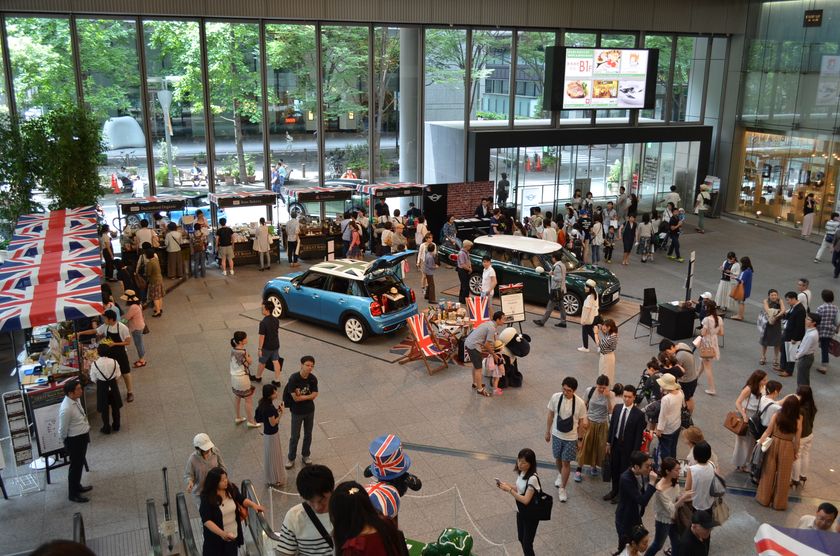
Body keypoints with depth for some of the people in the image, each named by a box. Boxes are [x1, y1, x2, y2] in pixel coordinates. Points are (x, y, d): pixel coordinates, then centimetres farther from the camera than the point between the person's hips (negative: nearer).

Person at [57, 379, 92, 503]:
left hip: (83, 437, 8)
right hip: (75, 440, -8)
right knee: (75, 466, 10)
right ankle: (73, 494, 28)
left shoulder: (77, 400, -5)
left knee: (80, 464, 25)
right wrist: (66, 444, -3)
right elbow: (63, 430, -18)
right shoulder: (66, 409, -32)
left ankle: (77, 486, 46)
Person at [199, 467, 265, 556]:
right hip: (216, 538, -5)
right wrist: (222, 533, -38)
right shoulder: (207, 498, -22)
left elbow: (241, 499, 11)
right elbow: (206, 521, -26)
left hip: (233, 535, 5)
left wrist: (253, 504, -9)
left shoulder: (231, 488, -7)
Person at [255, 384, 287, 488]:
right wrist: (281, 413, -19)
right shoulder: (269, 408, -31)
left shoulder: (264, 403, -4)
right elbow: (273, 423, -24)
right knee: (273, 457, 9)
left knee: (270, 456, 24)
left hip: (268, 432, 9)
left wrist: (276, 410, -2)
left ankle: (271, 478, 41)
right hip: (271, 434, -9)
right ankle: (274, 480, 25)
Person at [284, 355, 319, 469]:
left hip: (310, 411, 4)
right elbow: (295, 398, -24)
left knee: (308, 435, 18)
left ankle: (305, 455, 38)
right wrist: (308, 396, -15)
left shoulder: (313, 379, -10)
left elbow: (314, 396, -12)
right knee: (295, 436, 10)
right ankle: (291, 458, 29)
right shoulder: (293, 379, -23)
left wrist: (301, 395, -21)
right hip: (297, 412, -4)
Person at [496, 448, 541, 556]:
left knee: (527, 544, 2)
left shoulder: (532, 478, -29)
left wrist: (509, 490, -29)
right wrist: (506, 485, -5)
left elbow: (526, 500, -30)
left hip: (531, 515, -8)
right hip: (521, 512, 8)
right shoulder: (522, 472, -4)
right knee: (521, 539, 24)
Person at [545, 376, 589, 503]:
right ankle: (560, 475, 51)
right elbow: (550, 415, -1)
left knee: (566, 462, 3)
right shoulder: (555, 397, -16)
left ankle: (562, 489, 18)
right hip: (557, 435, 3)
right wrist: (547, 432, 5)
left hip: (571, 438, -2)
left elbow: (582, 422, -7)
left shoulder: (580, 403, -20)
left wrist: (580, 439, -1)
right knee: (558, 459, 20)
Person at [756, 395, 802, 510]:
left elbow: (768, 432, -7)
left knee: (769, 472, 16)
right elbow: (797, 439, -8)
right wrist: (796, 452, 6)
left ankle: (764, 498, 27)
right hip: (787, 447, -1)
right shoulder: (798, 420, -15)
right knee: (783, 475, 13)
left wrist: (760, 442, 4)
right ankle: (778, 502, 25)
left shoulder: (776, 416, -12)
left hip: (774, 444, 1)